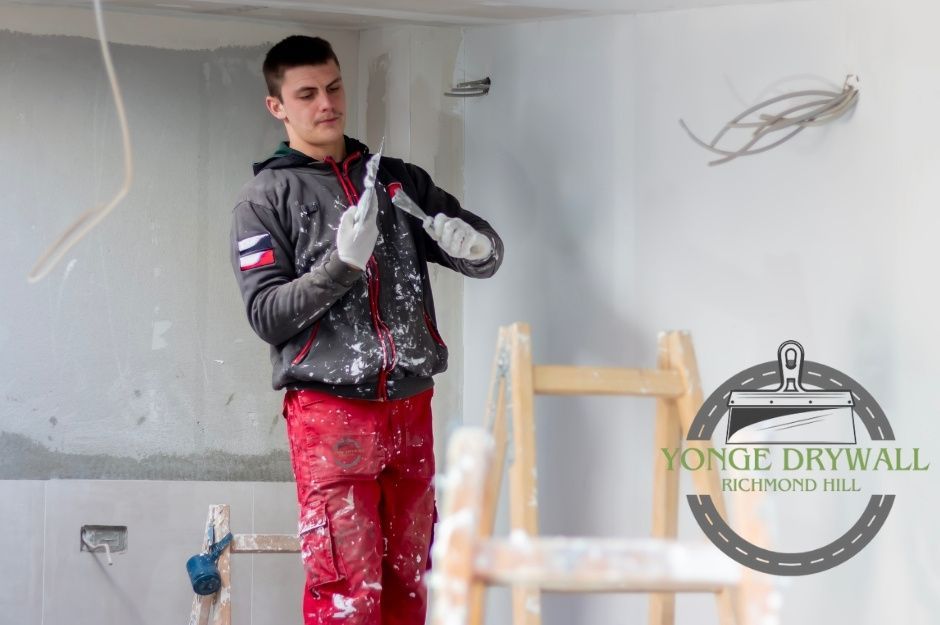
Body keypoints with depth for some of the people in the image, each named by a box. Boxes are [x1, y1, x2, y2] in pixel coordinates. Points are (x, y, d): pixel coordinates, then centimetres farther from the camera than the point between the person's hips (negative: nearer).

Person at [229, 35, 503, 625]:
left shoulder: (397, 180, 14)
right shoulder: (265, 198, 3)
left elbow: (490, 254, 14)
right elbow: (266, 314, -5)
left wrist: (471, 241, -11)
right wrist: (343, 262, -19)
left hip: (409, 406, 4)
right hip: (329, 409, -4)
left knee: (407, 578, 8)